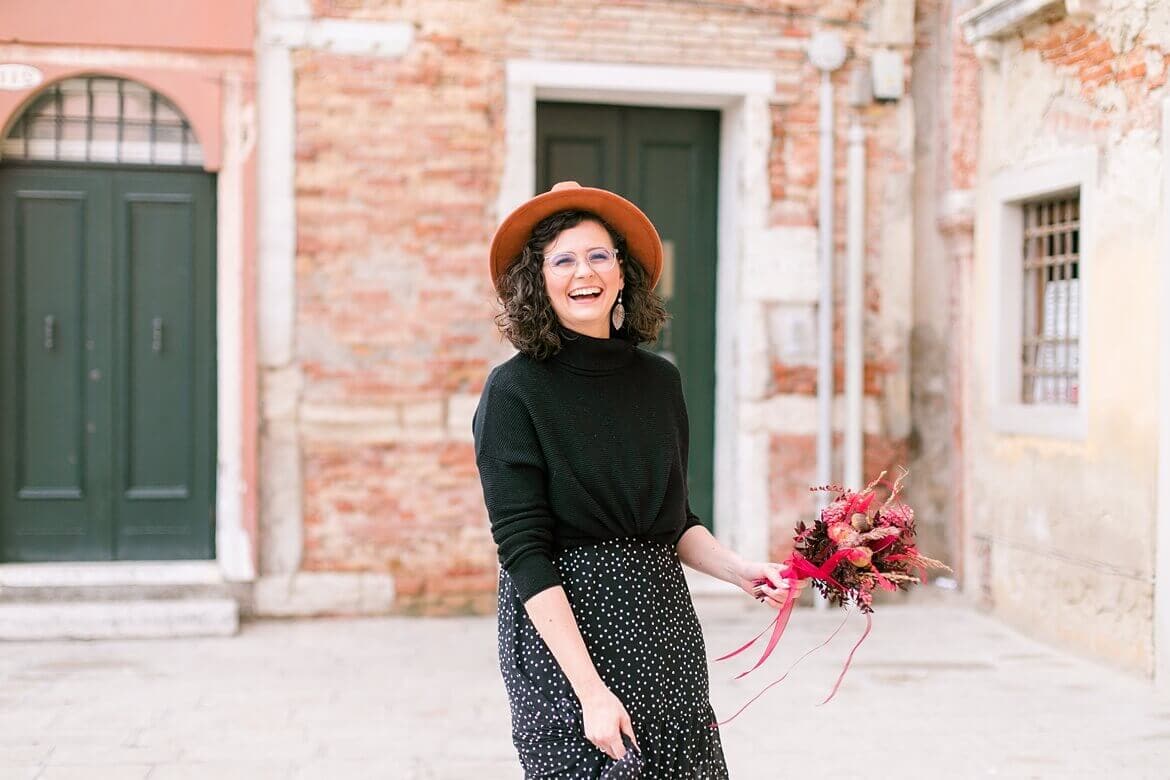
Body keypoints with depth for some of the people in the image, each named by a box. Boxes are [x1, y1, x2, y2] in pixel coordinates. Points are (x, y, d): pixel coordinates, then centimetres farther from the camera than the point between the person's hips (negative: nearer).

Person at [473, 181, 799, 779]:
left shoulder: (658, 380, 7)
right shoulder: (515, 390, -9)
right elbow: (525, 553, -14)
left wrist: (740, 571, -2)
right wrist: (592, 689, -19)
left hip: (662, 628, 5)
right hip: (560, 631, -5)